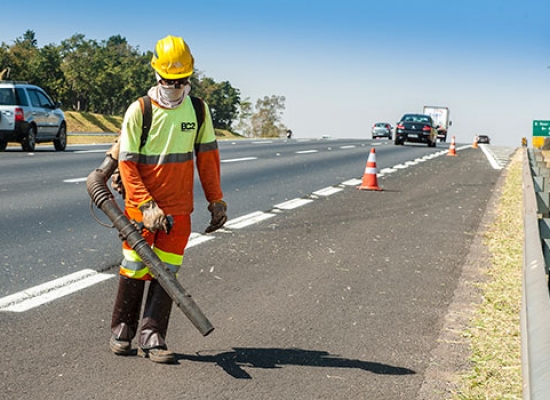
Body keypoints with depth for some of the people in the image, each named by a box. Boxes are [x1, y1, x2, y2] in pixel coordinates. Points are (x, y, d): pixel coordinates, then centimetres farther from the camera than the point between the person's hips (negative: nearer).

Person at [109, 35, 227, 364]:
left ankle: (152, 336, 7)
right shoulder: (139, 110, -10)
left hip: (179, 209, 2)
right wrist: (146, 206, -18)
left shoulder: (198, 110, 1)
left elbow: (207, 157, 9)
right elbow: (127, 164, -10)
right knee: (135, 269, 7)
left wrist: (216, 201, 8)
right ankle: (122, 330, 25)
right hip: (141, 206, -2)